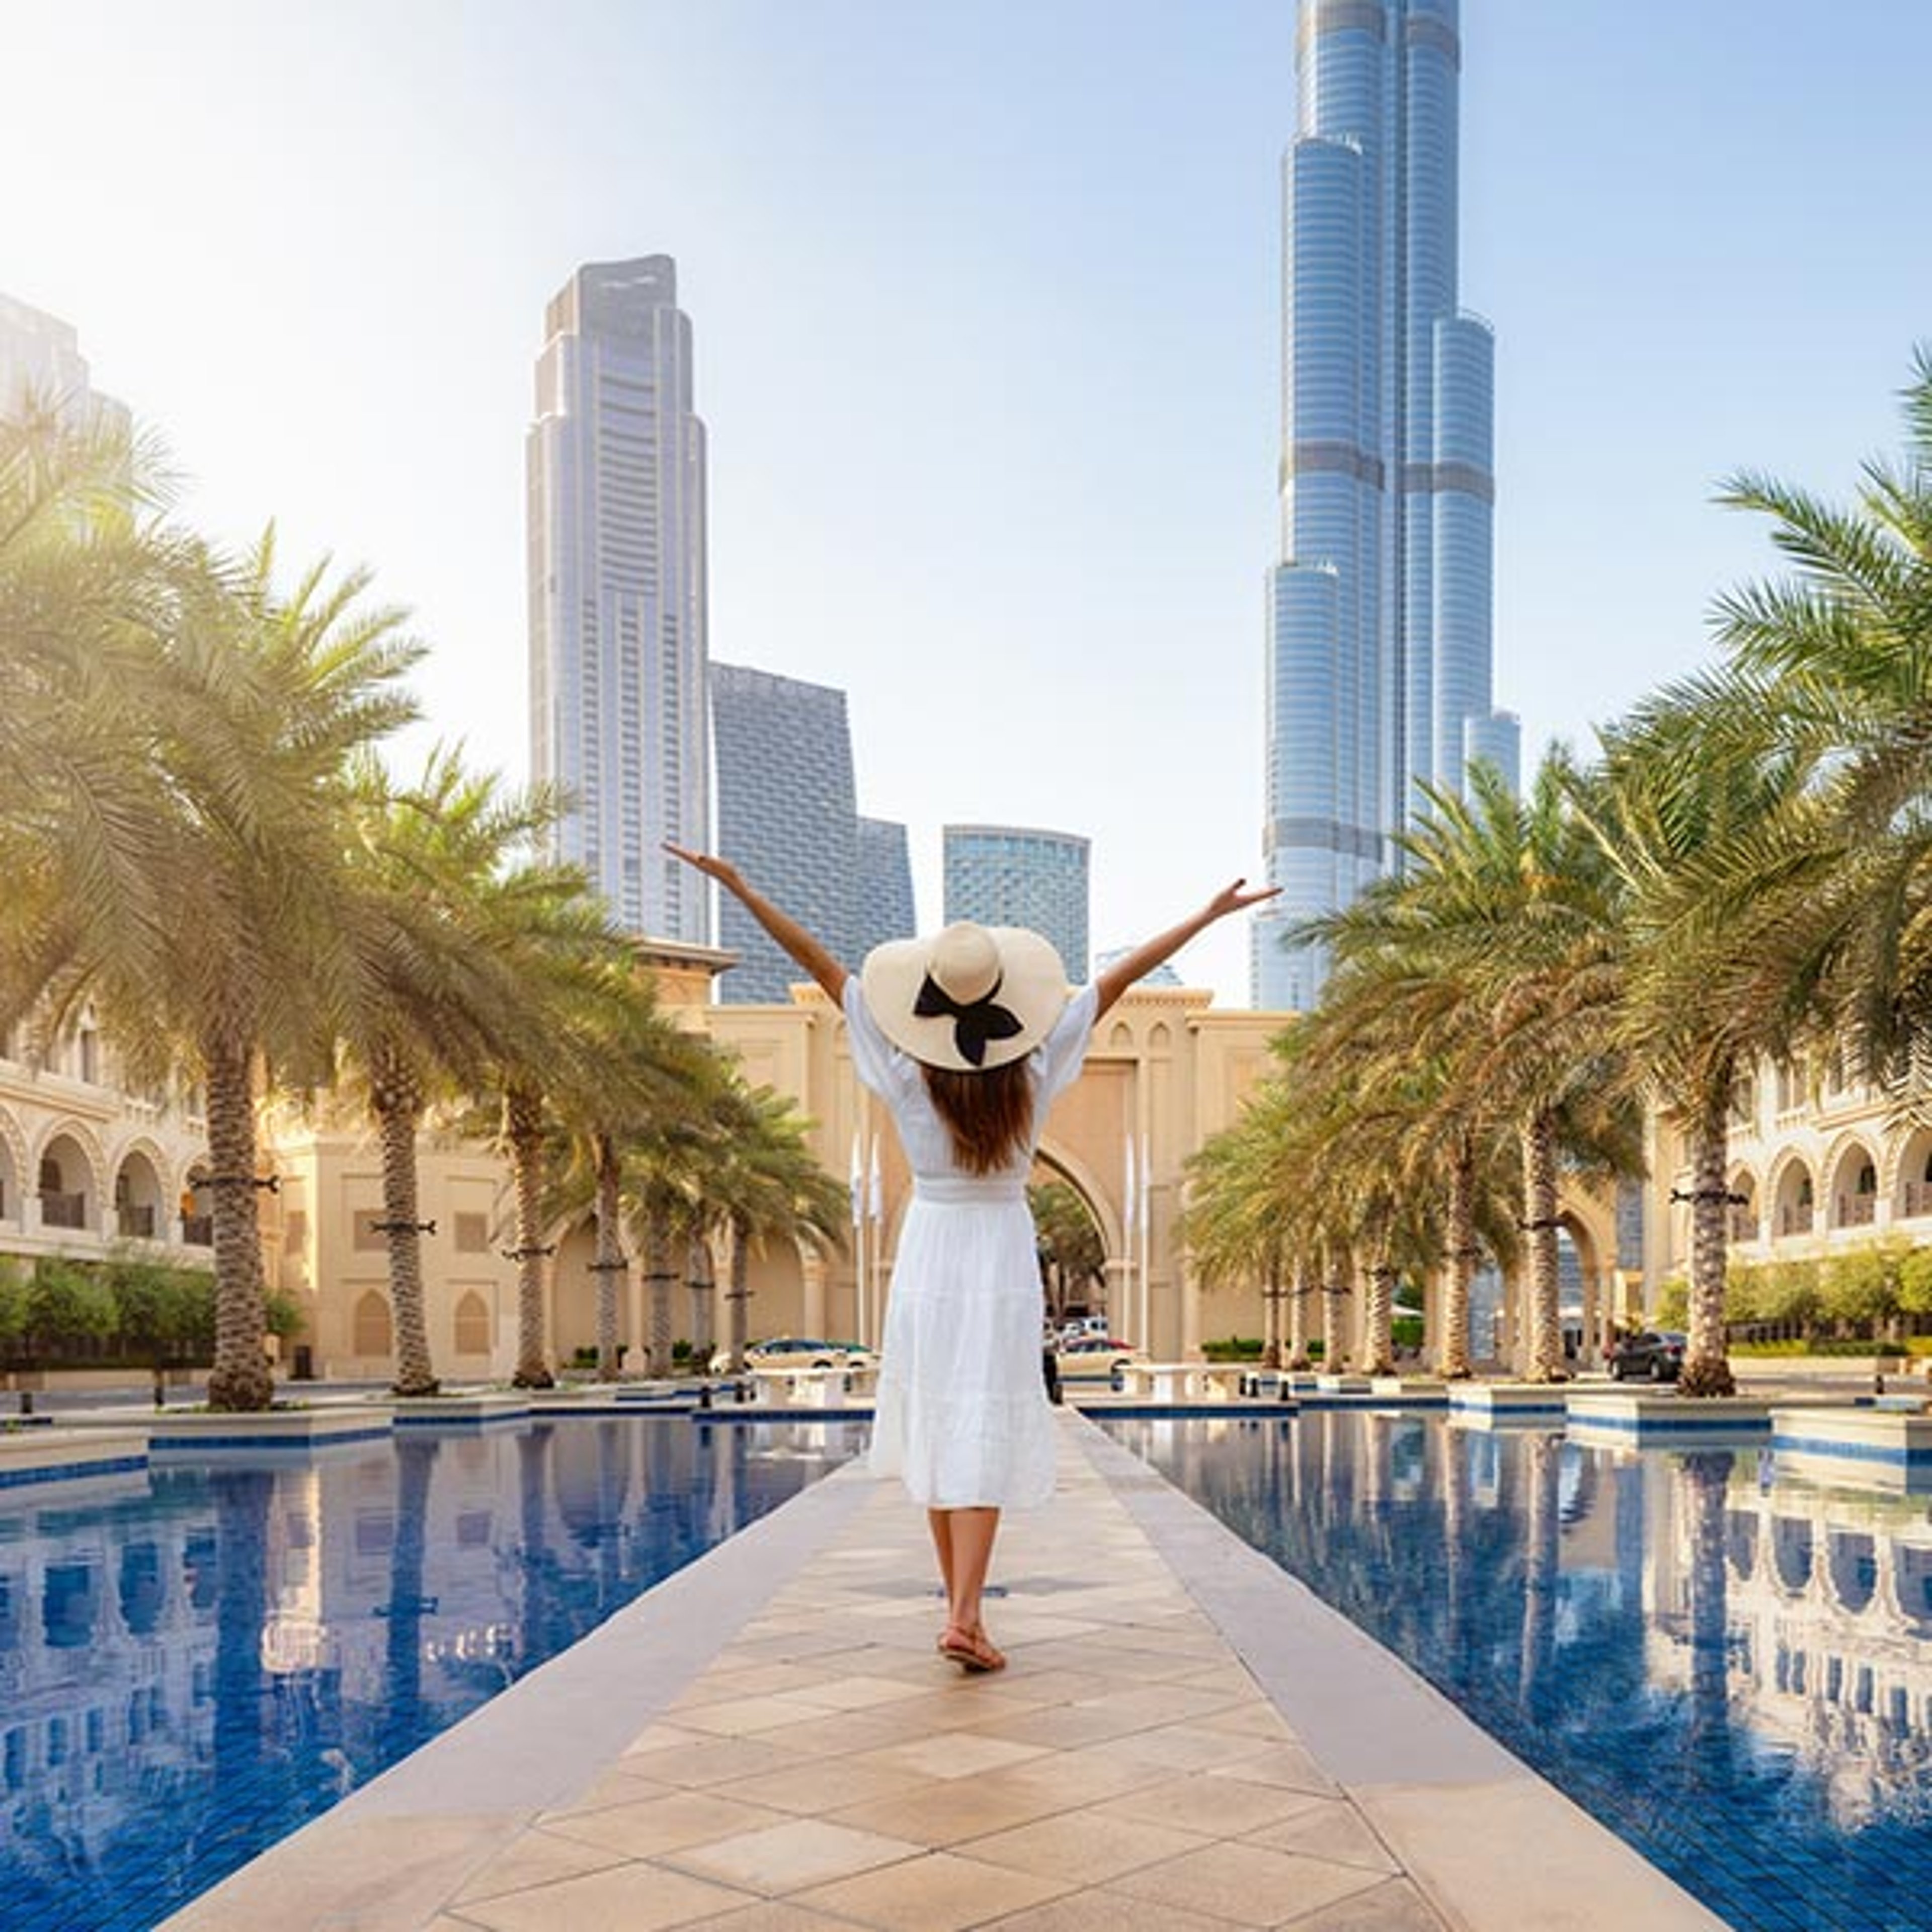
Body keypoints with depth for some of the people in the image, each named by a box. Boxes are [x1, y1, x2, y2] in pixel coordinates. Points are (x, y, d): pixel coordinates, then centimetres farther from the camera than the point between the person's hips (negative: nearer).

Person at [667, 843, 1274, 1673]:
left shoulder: (908, 1074, -11)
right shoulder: (1034, 1073, -10)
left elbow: (823, 966, -9)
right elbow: (1116, 980, -4)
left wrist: (738, 887, -8)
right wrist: (1207, 917, 2)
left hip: (928, 1251, 1)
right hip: (1005, 1258, -1)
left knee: (937, 1428, 12)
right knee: (985, 1439, -4)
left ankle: (962, 1605, 21)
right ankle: (964, 1616, -15)